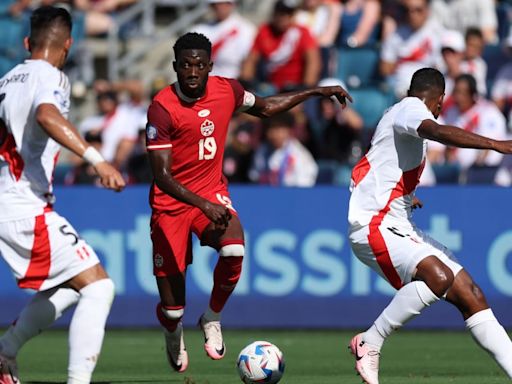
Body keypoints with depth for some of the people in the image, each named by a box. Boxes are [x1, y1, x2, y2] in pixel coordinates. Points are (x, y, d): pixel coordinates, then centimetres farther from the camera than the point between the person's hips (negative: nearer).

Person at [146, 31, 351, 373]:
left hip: (211, 192, 3)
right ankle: (173, 333, 38)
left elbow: (265, 107, 18)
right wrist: (204, 205, -33)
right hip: (171, 203, -3)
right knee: (172, 309, -2)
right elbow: (162, 175, -21)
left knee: (234, 250, -31)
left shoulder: (226, 90, -5)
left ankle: (212, 319, -3)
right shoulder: (162, 108, -20)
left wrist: (317, 92, 17)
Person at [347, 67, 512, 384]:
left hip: (399, 228, 10)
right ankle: (369, 344, -19)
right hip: (373, 226, -10)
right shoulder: (410, 108, -8)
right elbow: (439, 132, -33)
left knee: (470, 294, -1)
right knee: (438, 276, -33)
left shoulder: (404, 112, 23)